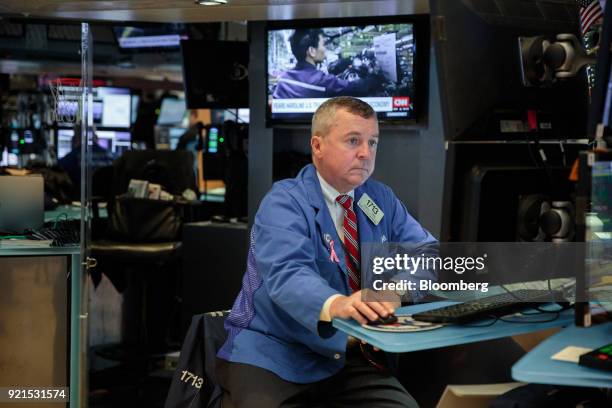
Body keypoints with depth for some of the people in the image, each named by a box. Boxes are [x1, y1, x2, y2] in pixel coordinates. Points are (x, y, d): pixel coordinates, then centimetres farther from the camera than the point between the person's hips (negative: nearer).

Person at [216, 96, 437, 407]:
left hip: (348, 358, 6)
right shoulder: (284, 204, -12)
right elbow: (288, 275, -29)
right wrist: (336, 304, -49)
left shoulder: (382, 199, 10)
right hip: (272, 356, -5)